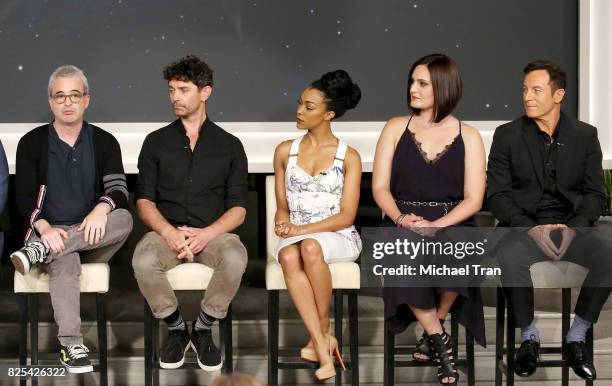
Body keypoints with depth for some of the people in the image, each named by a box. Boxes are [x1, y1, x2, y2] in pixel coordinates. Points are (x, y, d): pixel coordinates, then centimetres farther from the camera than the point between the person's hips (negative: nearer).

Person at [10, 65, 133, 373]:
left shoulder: (104, 142, 9)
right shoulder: (32, 143, 7)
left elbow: (119, 190, -3)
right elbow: (24, 197, -1)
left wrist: (101, 208, -28)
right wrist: (45, 228, -22)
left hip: (92, 238, 2)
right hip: (48, 231, -2)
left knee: (124, 219, -31)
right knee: (65, 260, -37)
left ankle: (39, 253, -33)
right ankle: (71, 344, -37)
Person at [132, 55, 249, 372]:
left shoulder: (229, 145, 12)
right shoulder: (156, 142, 14)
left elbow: (238, 209, 4)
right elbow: (144, 201, 5)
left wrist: (207, 234, -15)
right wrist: (169, 232, -15)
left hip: (212, 233, 0)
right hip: (167, 232, 1)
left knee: (235, 257, -35)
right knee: (144, 259, -34)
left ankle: (203, 328, -11)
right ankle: (176, 329, -8)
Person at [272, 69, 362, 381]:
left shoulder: (348, 157, 2)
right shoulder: (285, 151, 12)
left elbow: (346, 216, -4)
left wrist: (302, 229, -15)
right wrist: (284, 221, -9)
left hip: (339, 238, -2)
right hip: (296, 236, 2)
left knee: (310, 247, -38)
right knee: (288, 256, -35)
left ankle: (323, 331, -19)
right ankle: (323, 346, -36)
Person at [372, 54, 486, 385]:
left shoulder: (468, 137, 5)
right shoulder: (396, 128, 8)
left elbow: (473, 199, -1)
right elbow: (380, 187, 4)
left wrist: (435, 226, -18)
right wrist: (402, 218, -16)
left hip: (451, 224, -1)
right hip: (402, 225, 1)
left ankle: (432, 329, -5)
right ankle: (439, 341, -11)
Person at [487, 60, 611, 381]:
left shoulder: (585, 135, 9)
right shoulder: (507, 135, 5)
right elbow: (497, 195, 0)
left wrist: (574, 228, -13)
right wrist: (531, 229, -16)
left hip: (571, 228, 1)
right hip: (525, 227, -1)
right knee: (509, 256, -37)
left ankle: (576, 339, -11)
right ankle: (529, 337, -14)